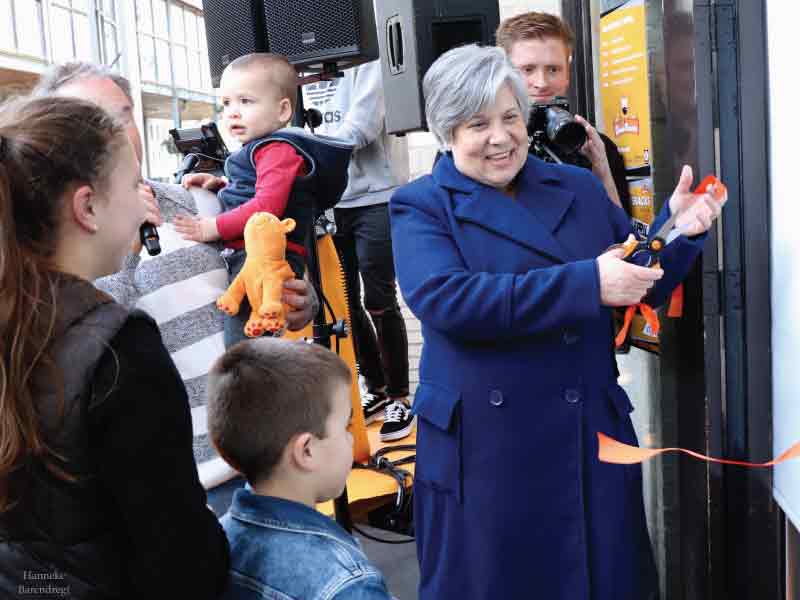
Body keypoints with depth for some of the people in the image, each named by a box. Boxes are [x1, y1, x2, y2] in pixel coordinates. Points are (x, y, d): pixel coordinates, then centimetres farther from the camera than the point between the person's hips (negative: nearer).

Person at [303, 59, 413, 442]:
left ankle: (400, 397, 11)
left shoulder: (368, 63, -5)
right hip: (327, 202, 6)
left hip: (376, 198, -5)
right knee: (345, 304, 8)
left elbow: (360, 128, -16)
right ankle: (377, 389, 24)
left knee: (379, 302, -4)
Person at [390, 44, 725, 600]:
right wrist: (585, 282, -25)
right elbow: (442, 298, -22)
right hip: (486, 445, -3)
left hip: (593, 434, 4)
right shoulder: (421, 206, -3)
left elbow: (642, 285, 14)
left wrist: (677, 229, -7)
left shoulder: (578, 188, 9)